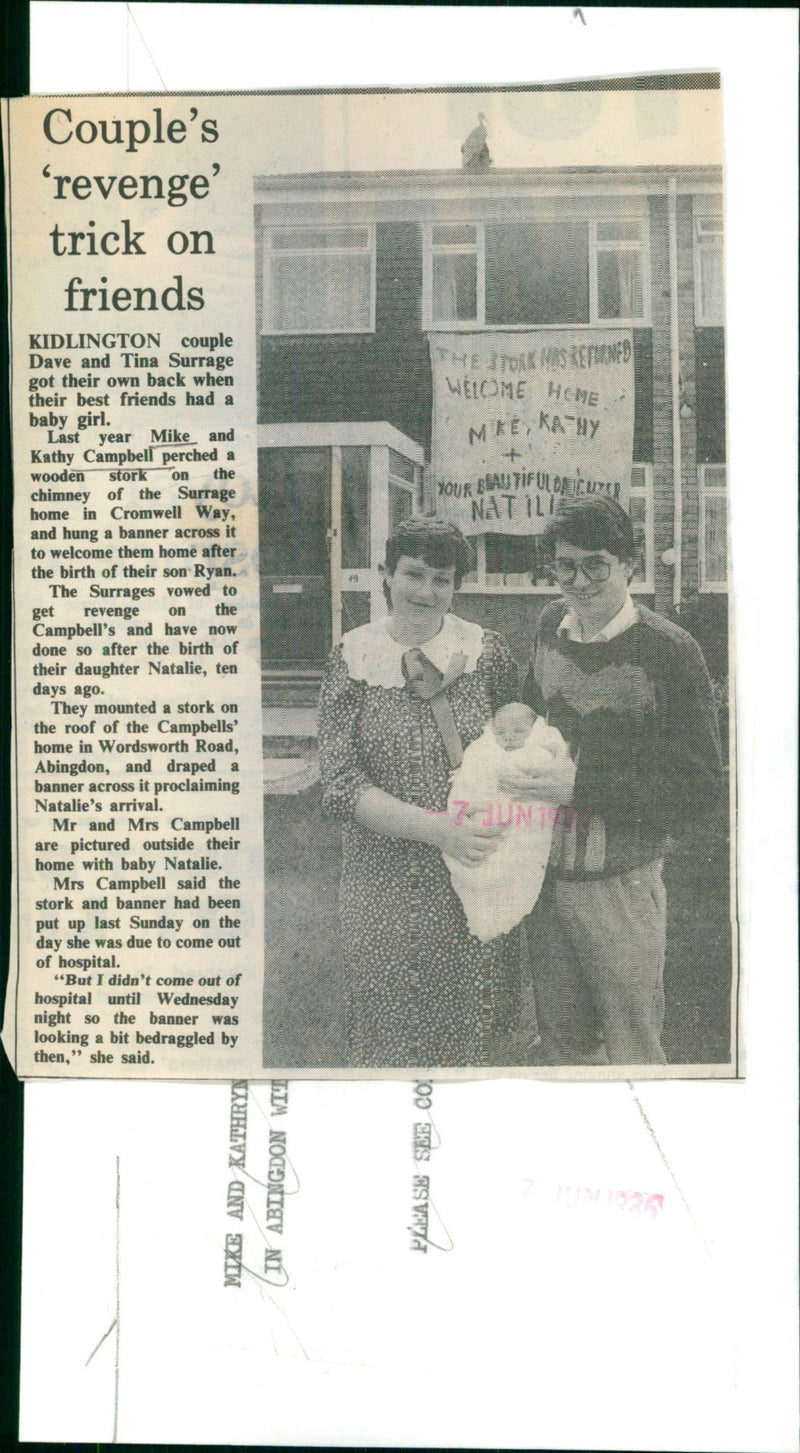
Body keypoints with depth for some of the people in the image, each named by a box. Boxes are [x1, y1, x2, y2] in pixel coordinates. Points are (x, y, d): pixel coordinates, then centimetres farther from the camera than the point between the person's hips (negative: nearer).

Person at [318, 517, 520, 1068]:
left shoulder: (487, 651, -2)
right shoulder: (354, 660, -5)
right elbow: (342, 788, -10)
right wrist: (438, 828, -20)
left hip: (479, 874, 1)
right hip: (391, 883, -1)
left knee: (473, 1024, 12)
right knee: (393, 1030, 9)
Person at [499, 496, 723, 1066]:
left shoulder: (669, 651, -15)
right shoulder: (551, 625, 3)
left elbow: (702, 788, -16)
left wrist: (582, 788, -20)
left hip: (620, 885, -5)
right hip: (547, 874, 5)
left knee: (632, 1055, 10)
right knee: (561, 1044, 20)